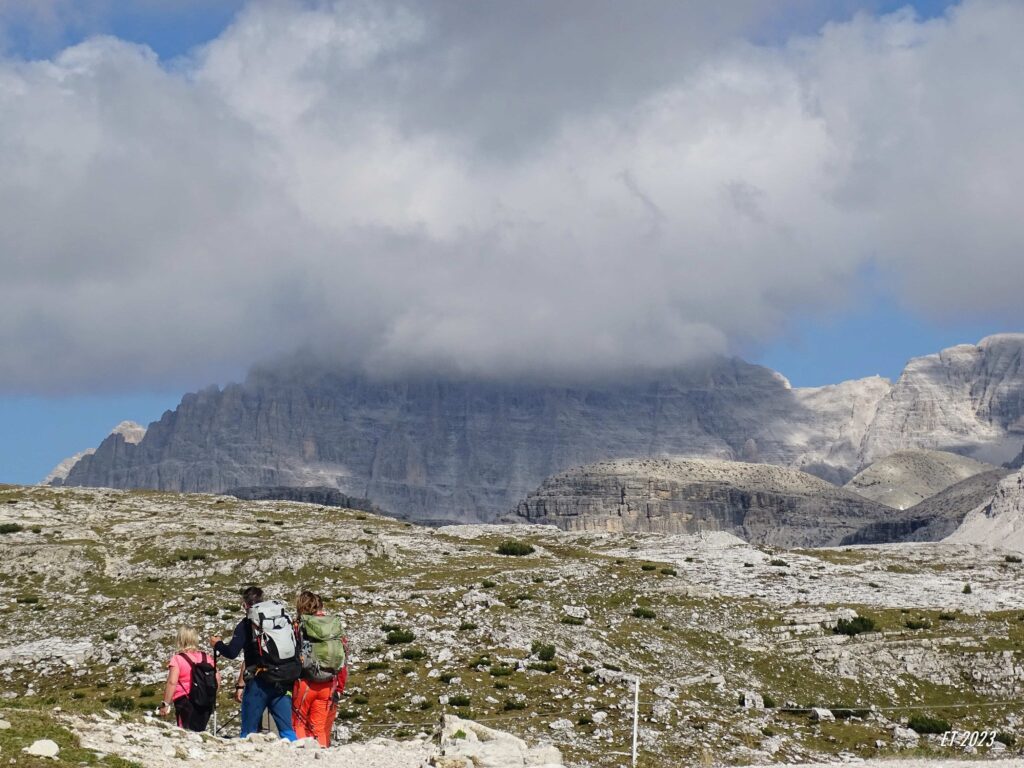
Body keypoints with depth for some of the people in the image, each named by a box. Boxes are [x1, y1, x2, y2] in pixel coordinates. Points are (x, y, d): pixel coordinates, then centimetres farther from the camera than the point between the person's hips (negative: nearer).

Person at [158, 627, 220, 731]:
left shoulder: (177, 659, -10)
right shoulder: (205, 657, 7)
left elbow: (172, 683, -18)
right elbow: (217, 677, 7)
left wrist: (165, 704, -15)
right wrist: (213, 695, 20)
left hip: (185, 701, -5)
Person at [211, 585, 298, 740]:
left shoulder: (246, 624, -3)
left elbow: (232, 652, -10)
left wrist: (217, 644, 10)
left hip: (258, 683, -4)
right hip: (281, 684, 4)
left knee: (249, 732, 4)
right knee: (287, 729, 3)